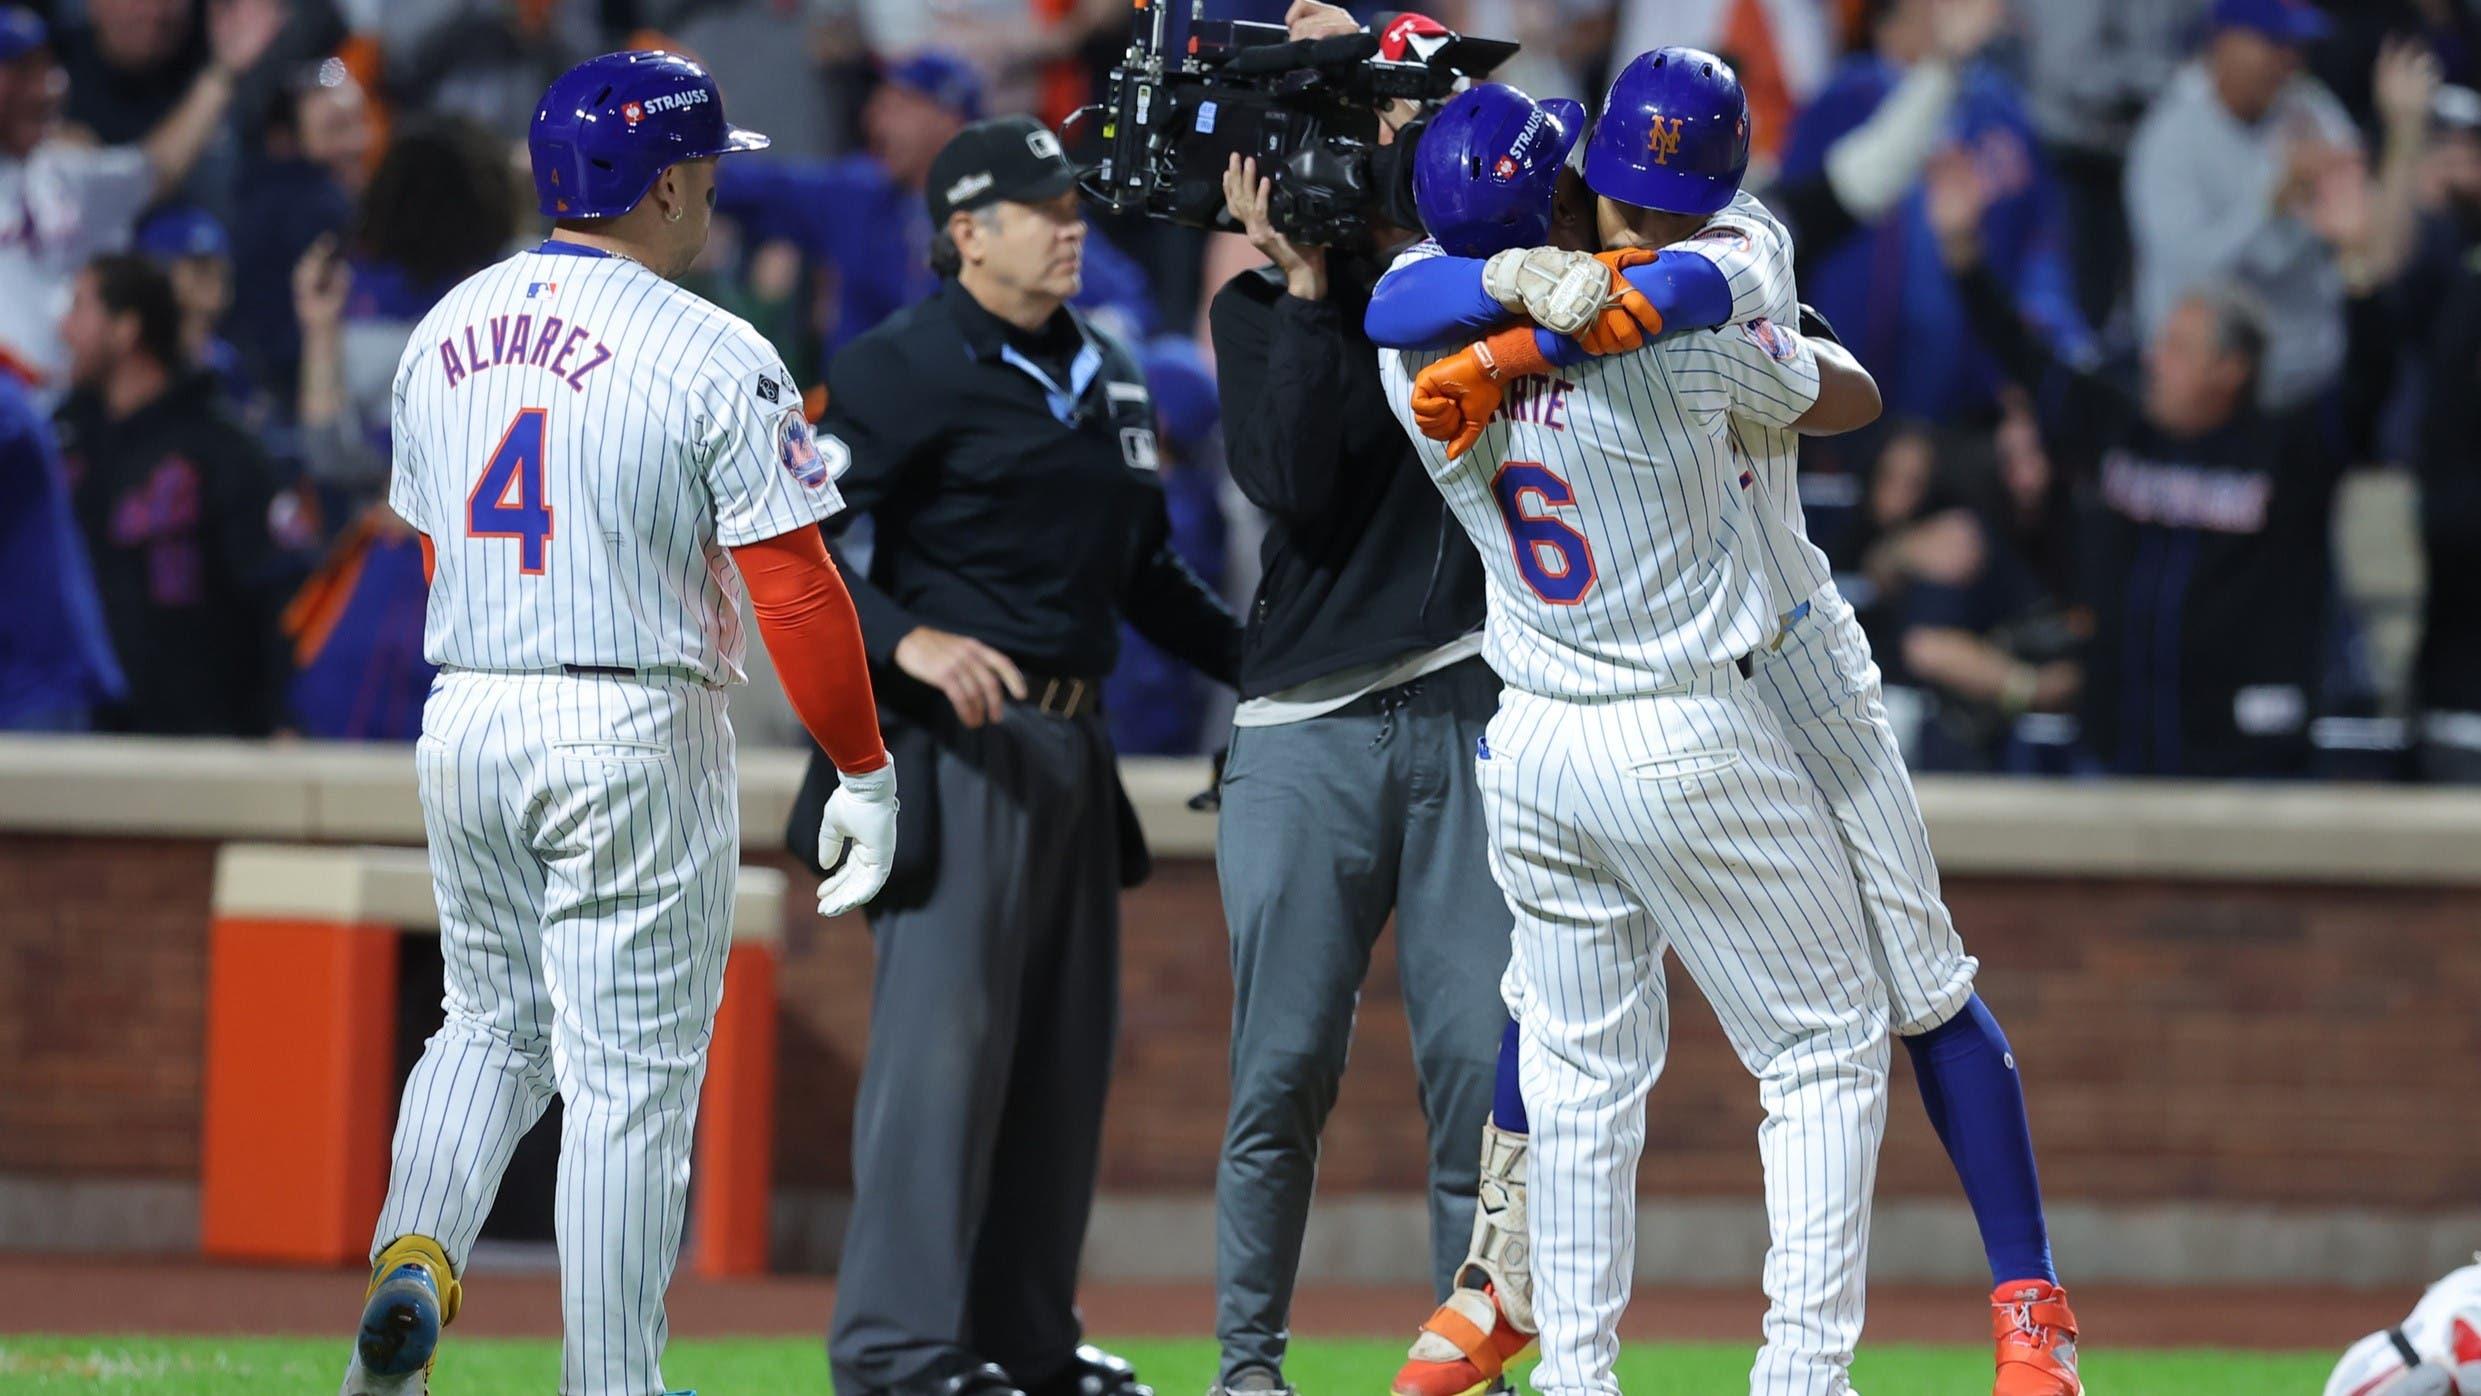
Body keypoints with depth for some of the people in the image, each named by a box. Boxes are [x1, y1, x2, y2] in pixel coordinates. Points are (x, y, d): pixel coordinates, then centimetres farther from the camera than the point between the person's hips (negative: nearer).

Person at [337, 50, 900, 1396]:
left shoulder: (444, 333, 7)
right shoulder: (711, 359, -12)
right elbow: (796, 590, -13)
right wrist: (863, 773, -5)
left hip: (460, 726, 6)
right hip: (636, 736, -6)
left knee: (493, 1025, 21)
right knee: (630, 1077, 1)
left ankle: (413, 1258, -3)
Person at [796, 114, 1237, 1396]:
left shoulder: (1106, 377, 16)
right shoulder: (904, 368, -8)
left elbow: (1145, 570, 25)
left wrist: (1262, 660, 16)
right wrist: (907, 640, -27)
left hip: (1071, 747, 8)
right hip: (957, 746, -8)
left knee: (1063, 1048, 11)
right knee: (944, 1035, -12)